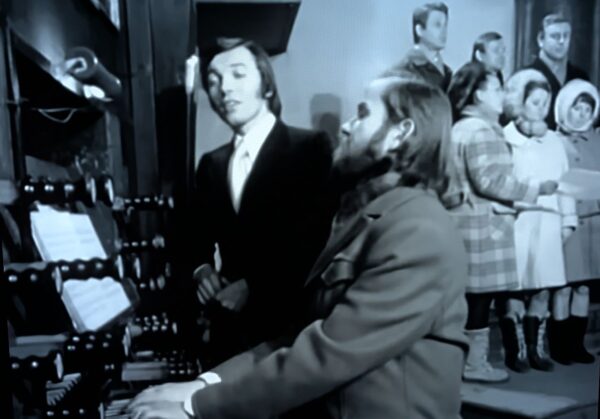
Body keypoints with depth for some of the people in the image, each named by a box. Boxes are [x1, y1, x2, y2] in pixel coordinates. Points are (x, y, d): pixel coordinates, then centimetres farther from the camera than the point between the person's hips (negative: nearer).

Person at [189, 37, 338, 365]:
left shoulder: (311, 147, -6)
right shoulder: (211, 164, 12)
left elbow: (319, 236, -13)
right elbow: (199, 236, 17)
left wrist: (253, 286, -15)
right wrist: (202, 269, -4)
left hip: (290, 323, -4)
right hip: (230, 325, 5)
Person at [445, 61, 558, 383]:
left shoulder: (460, 127, 18)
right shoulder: (481, 130, -14)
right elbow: (490, 181, -22)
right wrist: (536, 188, -13)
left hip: (467, 222, 10)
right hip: (482, 225, -10)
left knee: (469, 294, 14)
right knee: (480, 294, -2)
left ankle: (466, 357, 23)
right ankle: (474, 363, 8)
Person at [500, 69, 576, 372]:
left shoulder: (554, 141, 14)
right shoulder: (505, 139, -3)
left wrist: (568, 220, 9)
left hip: (548, 226, 5)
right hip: (517, 226, -5)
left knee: (543, 290, 9)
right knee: (516, 291, -1)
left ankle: (535, 350, 22)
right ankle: (515, 352, 13)